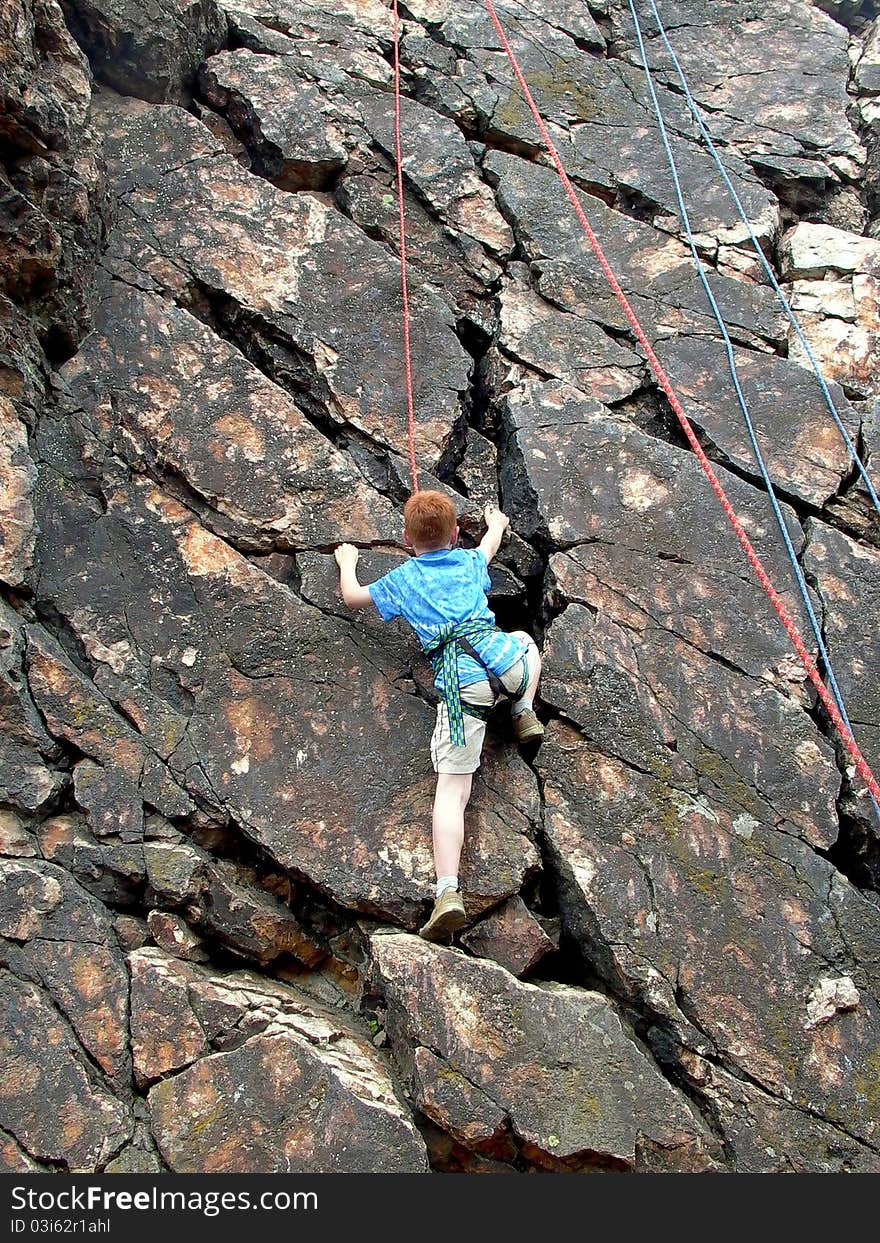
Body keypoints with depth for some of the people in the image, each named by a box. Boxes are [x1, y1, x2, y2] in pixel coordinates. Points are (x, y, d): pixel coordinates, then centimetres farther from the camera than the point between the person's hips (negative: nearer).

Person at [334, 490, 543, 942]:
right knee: (525, 641, 40)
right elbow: (490, 543, 49)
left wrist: (347, 561, 52)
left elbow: (352, 596, 31)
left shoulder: (401, 579, 19)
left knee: (451, 791, -8)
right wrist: (496, 521, 72)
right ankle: (524, 712, 19)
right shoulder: (469, 561, 25)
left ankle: (448, 892, -21)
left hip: (460, 681, -2)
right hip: (503, 659, 3)